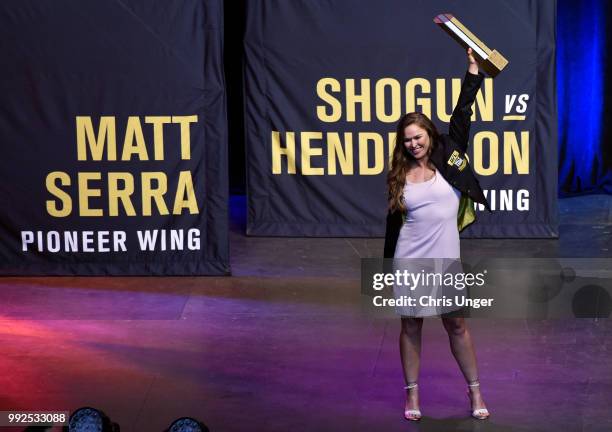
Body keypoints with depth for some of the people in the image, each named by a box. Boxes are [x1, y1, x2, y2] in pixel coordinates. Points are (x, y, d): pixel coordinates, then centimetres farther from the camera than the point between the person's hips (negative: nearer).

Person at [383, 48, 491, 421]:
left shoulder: (448, 159, 0)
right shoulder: (400, 177, 3)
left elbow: (462, 116, -3)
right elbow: (393, 223, 8)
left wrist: (473, 67, -6)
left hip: (446, 262, -1)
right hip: (409, 263, 1)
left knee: (456, 325, 7)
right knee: (411, 326, 8)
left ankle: (475, 391, 18)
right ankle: (412, 393, 17)